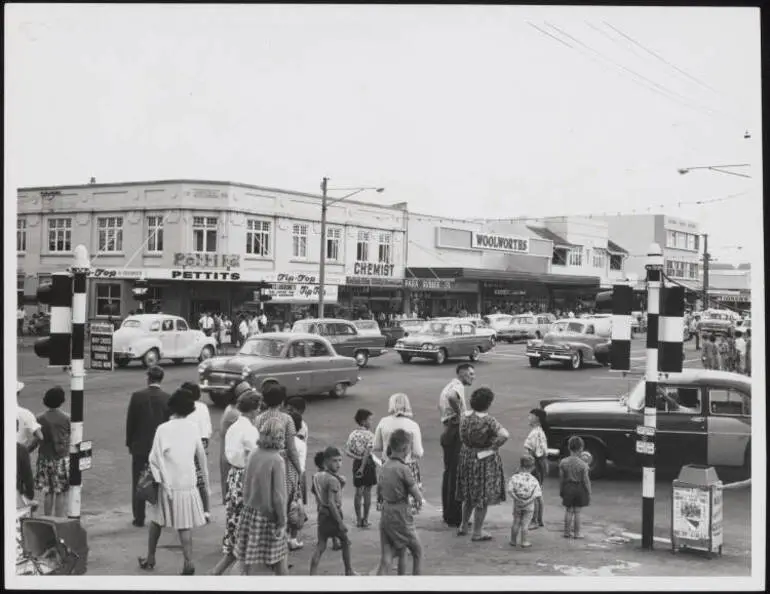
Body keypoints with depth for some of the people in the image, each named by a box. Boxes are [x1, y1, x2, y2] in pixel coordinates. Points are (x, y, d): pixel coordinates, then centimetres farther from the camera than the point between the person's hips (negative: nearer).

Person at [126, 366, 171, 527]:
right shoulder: (167, 398, -7)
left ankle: (139, 518, 13)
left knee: (138, 483, 10)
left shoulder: (137, 396, -8)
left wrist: (129, 443, 7)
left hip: (140, 446, 0)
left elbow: (130, 422, -4)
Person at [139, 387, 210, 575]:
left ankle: (150, 559, 27)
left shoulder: (163, 429, -12)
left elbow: (155, 458, -12)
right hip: (188, 484, 2)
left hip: (168, 484, -2)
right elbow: (201, 455, 7)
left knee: (157, 521, 16)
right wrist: (205, 479, 17)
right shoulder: (193, 428, 0)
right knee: (184, 525, 6)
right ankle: (188, 562, -3)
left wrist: (161, 481, -2)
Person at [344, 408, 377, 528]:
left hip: (357, 463, 5)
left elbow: (347, 451, -5)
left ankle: (358, 519, 15)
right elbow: (367, 452, -21)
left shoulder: (352, 434, 2)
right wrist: (362, 467, -20)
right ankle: (365, 519, 9)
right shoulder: (369, 435, -13)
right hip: (368, 463, -5)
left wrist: (358, 458, -7)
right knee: (367, 492, 5)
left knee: (358, 492, 12)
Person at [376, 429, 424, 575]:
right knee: (417, 552, 14)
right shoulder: (404, 469, -17)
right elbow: (418, 497, -13)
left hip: (385, 515, 6)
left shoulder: (384, 467, 4)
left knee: (386, 559, 10)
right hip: (401, 517, -6)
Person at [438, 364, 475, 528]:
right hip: (456, 434, -10)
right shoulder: (457, 386, -14)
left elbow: (441, 407, 24)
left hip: (448, 433, 10)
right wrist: (459, 414, -25)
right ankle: (455, 518, 0)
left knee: (449, 473, 17)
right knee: (456, 476, -5)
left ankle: (447, 513, 26)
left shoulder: (449, 386, 18)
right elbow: (452, 397, -38)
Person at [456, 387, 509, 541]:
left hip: (467, 457, 6)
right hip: (485, 459, -6)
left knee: (469, 494, 23)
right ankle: (477, 532, 14)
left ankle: (463, 526, 33)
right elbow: (504, 435, -33)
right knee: (483, 496, 7)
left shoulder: (465, 416, -4)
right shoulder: (488, 420, -23)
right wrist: (493, 447, -19)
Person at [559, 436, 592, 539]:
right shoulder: (583, 464, -16)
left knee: (568, 510, 15)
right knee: (577, 511, 9)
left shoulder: (563, 462, -8)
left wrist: (561, 490, 11)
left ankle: (567, 531, 22)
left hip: (568, 488, 2)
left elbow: (561, 478, -1)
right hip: (579, 489, -2)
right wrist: (589, 493, 0)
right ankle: (577, 532, 19)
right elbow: (585, 480, -11)